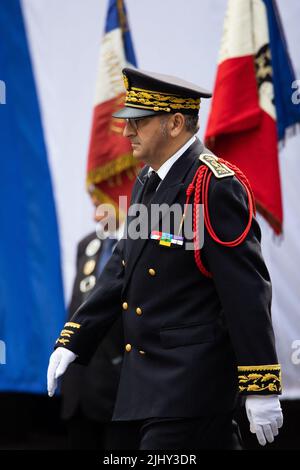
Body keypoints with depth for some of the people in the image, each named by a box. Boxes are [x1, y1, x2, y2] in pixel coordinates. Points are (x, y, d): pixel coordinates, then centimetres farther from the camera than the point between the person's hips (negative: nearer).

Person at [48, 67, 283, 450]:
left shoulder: (216, 187, -16)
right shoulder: (147, 183, 13)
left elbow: (247, 290, -18)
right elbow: (122, 268, 18)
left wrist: (261, 389, -19)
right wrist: (72, 342, 12)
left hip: (190, 378, -9)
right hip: (155, 373, 9)